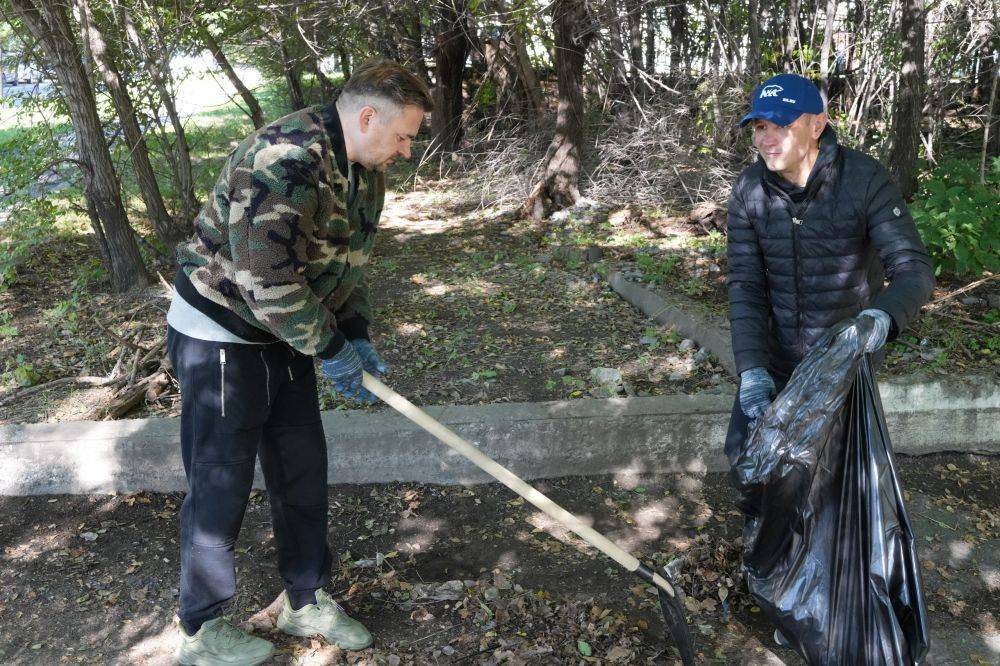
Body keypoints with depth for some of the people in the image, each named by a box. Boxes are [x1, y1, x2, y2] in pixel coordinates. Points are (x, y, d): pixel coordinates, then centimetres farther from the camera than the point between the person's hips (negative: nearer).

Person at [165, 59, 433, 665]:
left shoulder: (368, 173, 3)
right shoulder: (285, 160, -28)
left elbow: (350, 260, 13)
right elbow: (266, 280, -30)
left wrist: (356, 336, 1)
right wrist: (329, 349, -19)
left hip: (286, 334, 9)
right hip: (220, 335, -8)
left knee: (303, 466, 12)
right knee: (222, 485, 2)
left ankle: (306, 602, 30)